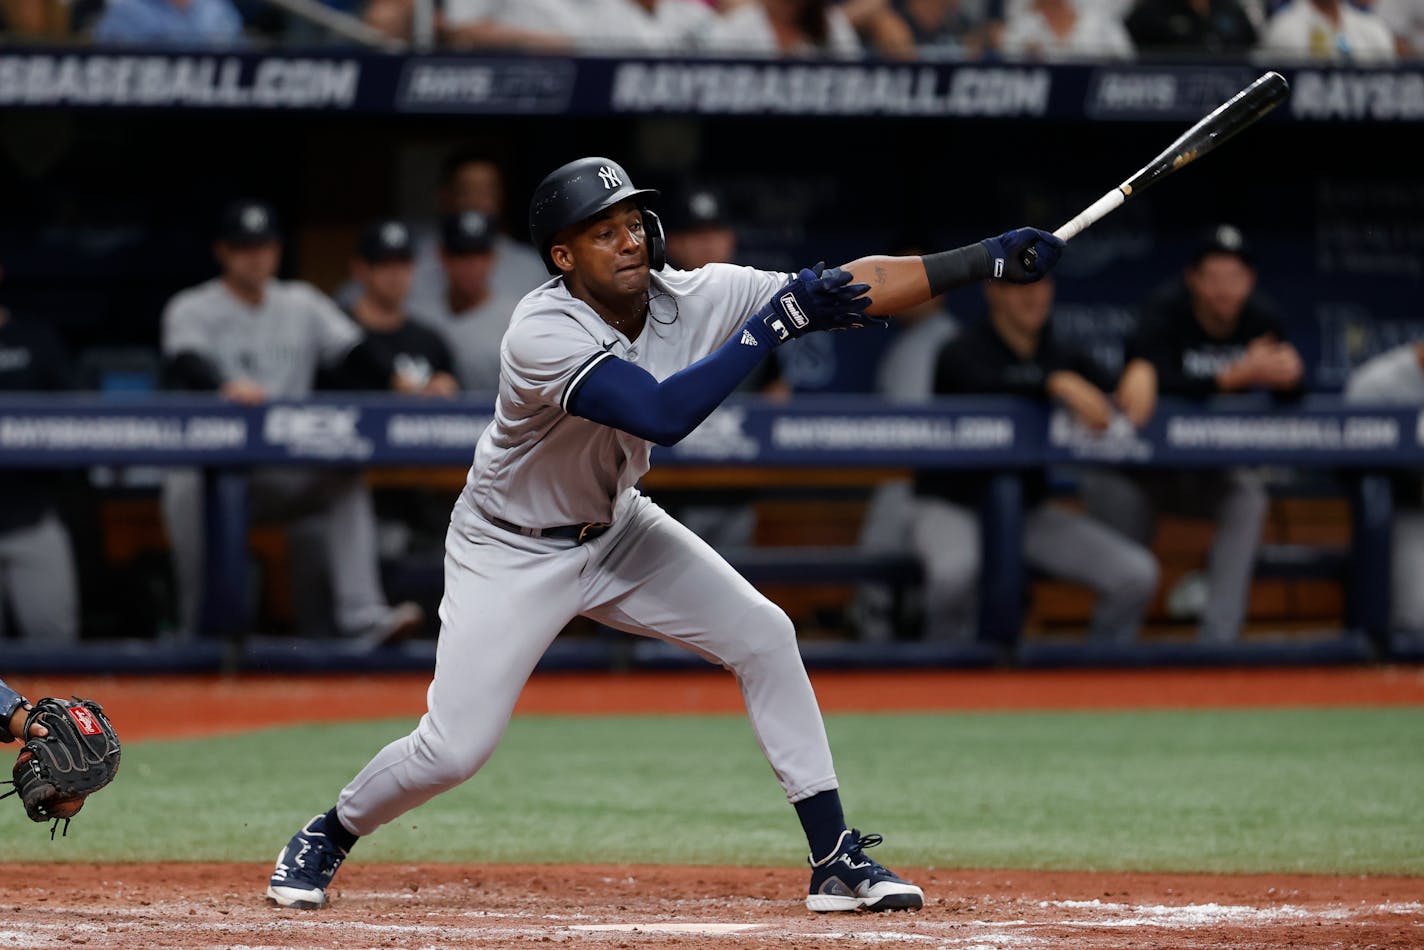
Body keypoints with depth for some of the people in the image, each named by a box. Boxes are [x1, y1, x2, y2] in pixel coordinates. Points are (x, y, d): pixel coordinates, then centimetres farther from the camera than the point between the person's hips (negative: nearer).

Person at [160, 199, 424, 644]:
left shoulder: (302, 304, 14)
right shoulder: (191, 310, 3)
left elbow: (353, 350, -1)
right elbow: (185, 362, -20)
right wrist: (227, 385, -43)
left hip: (286, 477, 3)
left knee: (346, 479, -25)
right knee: (185, 487, -36)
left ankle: (362, 616, -35)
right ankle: (198, 628, -26)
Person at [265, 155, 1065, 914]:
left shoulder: (692, 298, -16)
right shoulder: (542, 335, -33)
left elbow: (852, 288, -19)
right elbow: (662, 415, -45)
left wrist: (985, 260, -28)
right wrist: (774, 323, -42)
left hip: (616, 529, 6)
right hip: (512, 552, -6)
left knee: (763, 636, -7)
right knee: (453, 750, -11)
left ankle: (837, 863, -1)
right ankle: (329, 839, 20)